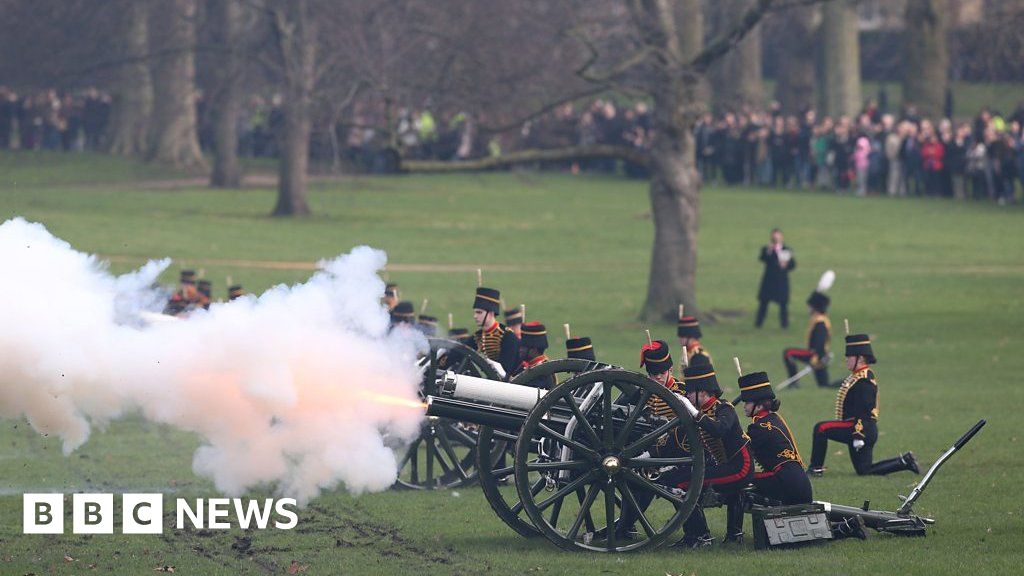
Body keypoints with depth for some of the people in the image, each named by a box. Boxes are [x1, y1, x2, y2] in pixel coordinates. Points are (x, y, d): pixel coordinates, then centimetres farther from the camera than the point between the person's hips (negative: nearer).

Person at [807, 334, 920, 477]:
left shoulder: (864, 381, -17)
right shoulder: (858, 376, 15)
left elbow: (864, 410, -22)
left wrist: (858, 435, -25)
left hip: (862, 428, -11)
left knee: (821, 429, -14)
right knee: (864, 470, 13)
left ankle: (815, 468, -8)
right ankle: (904, 461, 13)